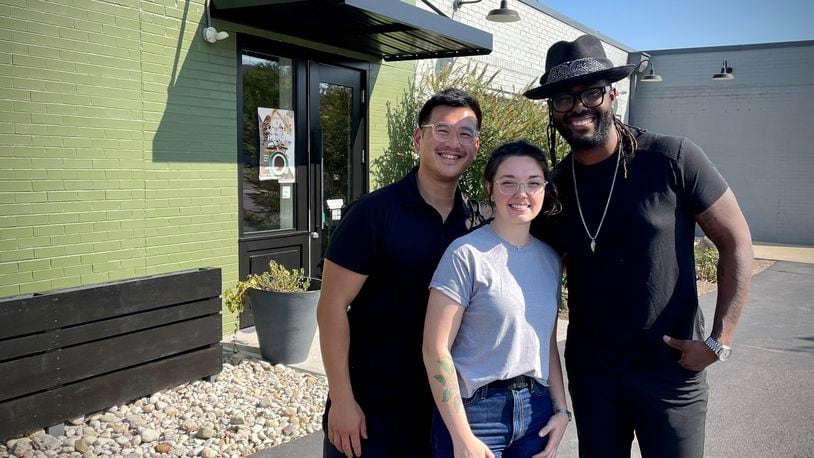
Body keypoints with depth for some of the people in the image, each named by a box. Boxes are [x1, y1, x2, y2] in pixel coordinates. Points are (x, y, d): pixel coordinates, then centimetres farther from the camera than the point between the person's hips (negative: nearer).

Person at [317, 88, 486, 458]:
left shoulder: (474, 222, 0)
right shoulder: (374, 212, -15)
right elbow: (332, 306, -14)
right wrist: (341, 400, -16)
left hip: (442, 401, 5)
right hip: (369, 402, -4)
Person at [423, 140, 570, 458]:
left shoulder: (550, 259, 6)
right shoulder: (466, 255, -12)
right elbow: (436, 349, -14)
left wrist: (561, 409, 6)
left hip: (536, 410, 6)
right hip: (475, 410, -5)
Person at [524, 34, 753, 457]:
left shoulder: (672, 159, -12)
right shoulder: (554, 187, 0)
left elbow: (736, 243, -8)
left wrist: (719, 341, -12)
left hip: (671, 370, -3)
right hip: (590, 371, 4)